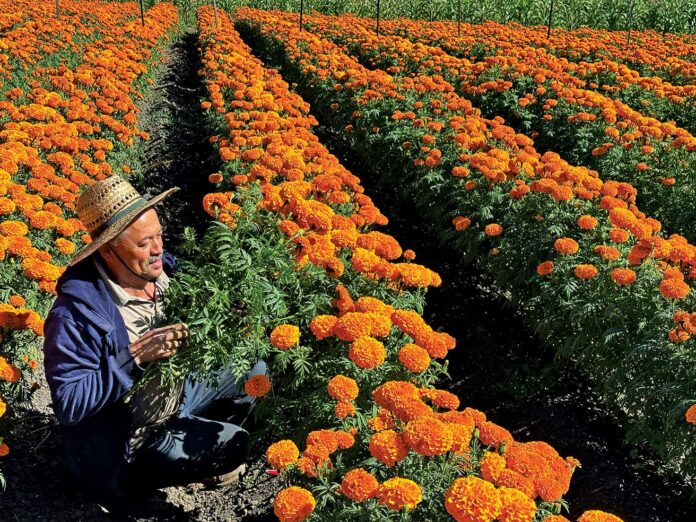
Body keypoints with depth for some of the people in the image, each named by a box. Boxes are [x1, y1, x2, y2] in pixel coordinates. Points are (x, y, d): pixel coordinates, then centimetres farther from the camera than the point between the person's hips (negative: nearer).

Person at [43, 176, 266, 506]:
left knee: (253, 370, 7)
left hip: (176, 394, 7)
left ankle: (206, 443, 17)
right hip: (129, 440, -7)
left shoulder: (160, 267, -11)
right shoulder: (76, 312, -31)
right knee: (233, 447, -18)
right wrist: (134, 357, -35)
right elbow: (68, 404, -29)